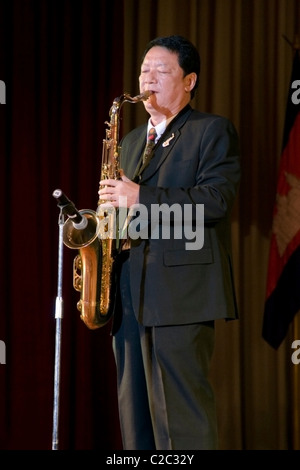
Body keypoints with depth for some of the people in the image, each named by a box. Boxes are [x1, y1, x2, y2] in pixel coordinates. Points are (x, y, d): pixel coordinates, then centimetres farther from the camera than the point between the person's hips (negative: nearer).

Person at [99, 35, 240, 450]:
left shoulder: (213, 131, 2)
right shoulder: (131, 141, 25)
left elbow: (218, 198, -13)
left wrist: (140, 197, -18)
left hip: (180, 293, -7)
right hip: (130, 294, 7)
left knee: (181, 412, -10)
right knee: (135, 411, 8)